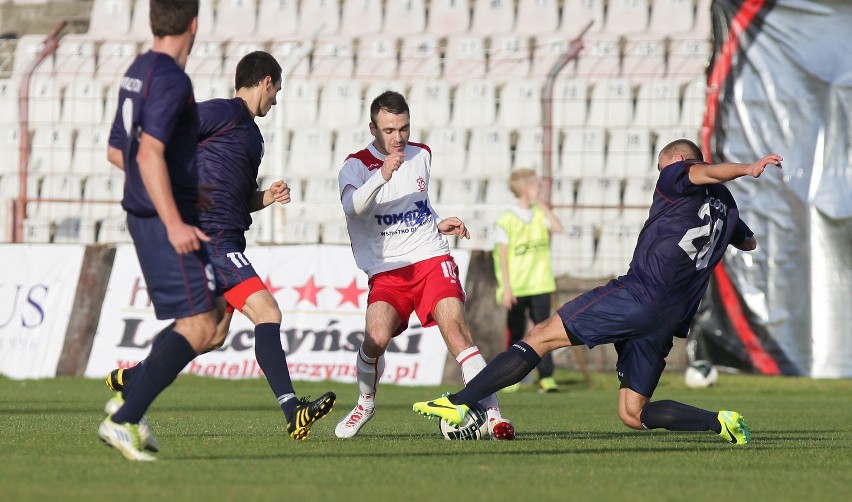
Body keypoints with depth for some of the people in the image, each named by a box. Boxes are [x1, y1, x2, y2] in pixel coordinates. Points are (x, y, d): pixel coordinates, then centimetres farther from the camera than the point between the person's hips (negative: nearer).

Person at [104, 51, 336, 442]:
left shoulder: (251, 134, 21)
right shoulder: (223, 113, -8)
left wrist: (266, 198, 9)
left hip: (226, 242, 10)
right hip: (210, 237, -10)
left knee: (213, 337, 15)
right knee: (267, 314, -19)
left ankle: (127, 379, 29)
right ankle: (292, 412, -26)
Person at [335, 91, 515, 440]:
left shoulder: (422, 155, 11)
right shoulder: (356, 166, -4)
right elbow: (352, 206, -27)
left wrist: (437, 225, 13)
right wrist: (381, 177, -42)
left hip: (432, 259, 2)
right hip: (387, 270, -2)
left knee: (454, 326, -20)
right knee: (376, 338, -23)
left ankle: (491, 413, -23)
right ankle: (365, 404, 7)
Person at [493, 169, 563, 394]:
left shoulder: (540, 213, 8)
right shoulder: (506, 220, -6)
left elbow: (557, 227, -10)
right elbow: (502, 256, -6)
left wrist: (540, 204, -6)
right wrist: (506, 288, -10)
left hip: (540, 285, 3)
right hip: (516, 288, -3)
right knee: (515, 333, 4)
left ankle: (546, 377, -3)